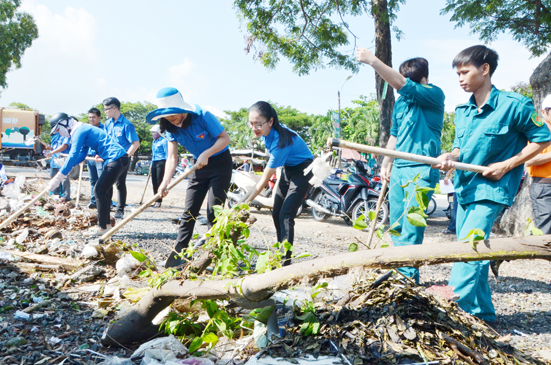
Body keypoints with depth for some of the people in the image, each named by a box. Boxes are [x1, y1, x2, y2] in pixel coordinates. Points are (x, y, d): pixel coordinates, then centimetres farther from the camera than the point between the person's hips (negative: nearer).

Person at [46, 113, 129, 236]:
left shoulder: (79, 130, -10)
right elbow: (80, 156, 25)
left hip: (116, 159, -11)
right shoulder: (82, 129, 21)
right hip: (118, 160, 11)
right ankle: (106, 223, 28)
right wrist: (63, 173, 13)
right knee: (104, 190, 19)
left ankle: (102, 227, 0)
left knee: (99, 191, -6)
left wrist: (58, 178, -16)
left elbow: (73, 156, -18)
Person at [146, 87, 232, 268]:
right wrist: (165, 182, -25)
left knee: (213, 211, -9)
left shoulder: (202, 116, -22)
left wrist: (206, 154, -32)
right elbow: (172, 157, -11)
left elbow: (225, 138, -20)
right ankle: (178, 254, 8)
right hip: (199, 165, 6)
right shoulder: (171, 128, -6)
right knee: (189, 211, 2)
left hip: (220, 162, -5)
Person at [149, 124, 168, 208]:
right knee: (154, 182, 7)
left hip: (161, 162, -8)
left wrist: (166, 165, -15)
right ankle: (155, 200, 14)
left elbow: (167, 154, -9)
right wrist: (151, 164, 21)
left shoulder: (164, 141, -6)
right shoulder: (154, 142, 18)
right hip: (154, 163, 8)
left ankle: (159, 201, -5)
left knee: (159, 182, -8)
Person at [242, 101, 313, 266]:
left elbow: (265, 179, -32)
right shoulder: (267, 132, -12)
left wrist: (246, 202, -29)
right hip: (288, 169, 9)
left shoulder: (280, 141, -35)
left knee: (285, 216, -18)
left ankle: (285, 262, -15)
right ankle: (281, 255, 18)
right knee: (276, 214, 8)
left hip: (303, 171, -9)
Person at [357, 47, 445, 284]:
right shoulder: (401, 102, 17)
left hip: (422, 169, -8)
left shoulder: (434, 95, -6)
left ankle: (408, 276, -5)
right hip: (399, 168, 8)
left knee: (411, 225, -11)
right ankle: (398, 271, 18)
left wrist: (372, 60, -25)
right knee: (396, 225, 9)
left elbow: (401, 84, -21)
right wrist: (385, 164, 19)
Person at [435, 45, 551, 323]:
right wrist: (451, 157, -8)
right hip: (463, 187, 7)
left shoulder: (513, 104, -9)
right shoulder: (463, 111, 10)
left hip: (490, 190, -7)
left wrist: (507, 165, -13)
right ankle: (483, 314, 23)